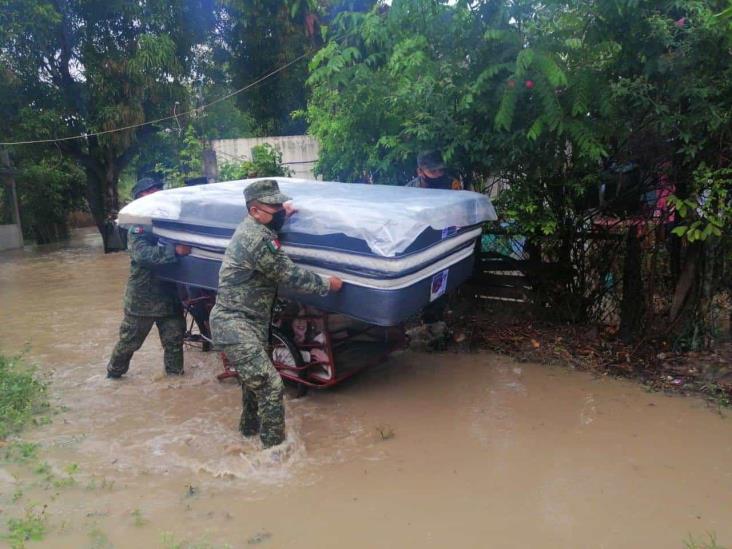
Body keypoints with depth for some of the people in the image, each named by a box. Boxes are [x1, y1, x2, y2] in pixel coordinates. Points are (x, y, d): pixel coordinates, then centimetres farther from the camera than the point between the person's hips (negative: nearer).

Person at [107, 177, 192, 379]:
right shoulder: (138, 228, -10)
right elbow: (143, 255, -27)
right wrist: (175, 250, -37)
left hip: (170, 294, 4)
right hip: (143, 296, -4)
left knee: (174, 339, 8)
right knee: (129, 340, 11)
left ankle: (175, 374, 22)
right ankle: (114, 372, 32)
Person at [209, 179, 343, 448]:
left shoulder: (250, 228, 8)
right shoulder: (257, 238, -22)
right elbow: (290, 275, -19)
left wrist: (283, 215, 17)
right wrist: (327, 284, -8)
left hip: (248, 321, 11)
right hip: (235, 326, -11)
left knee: (255, 378, 26)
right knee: (270, 384, -10)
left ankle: (250, 427, 45)